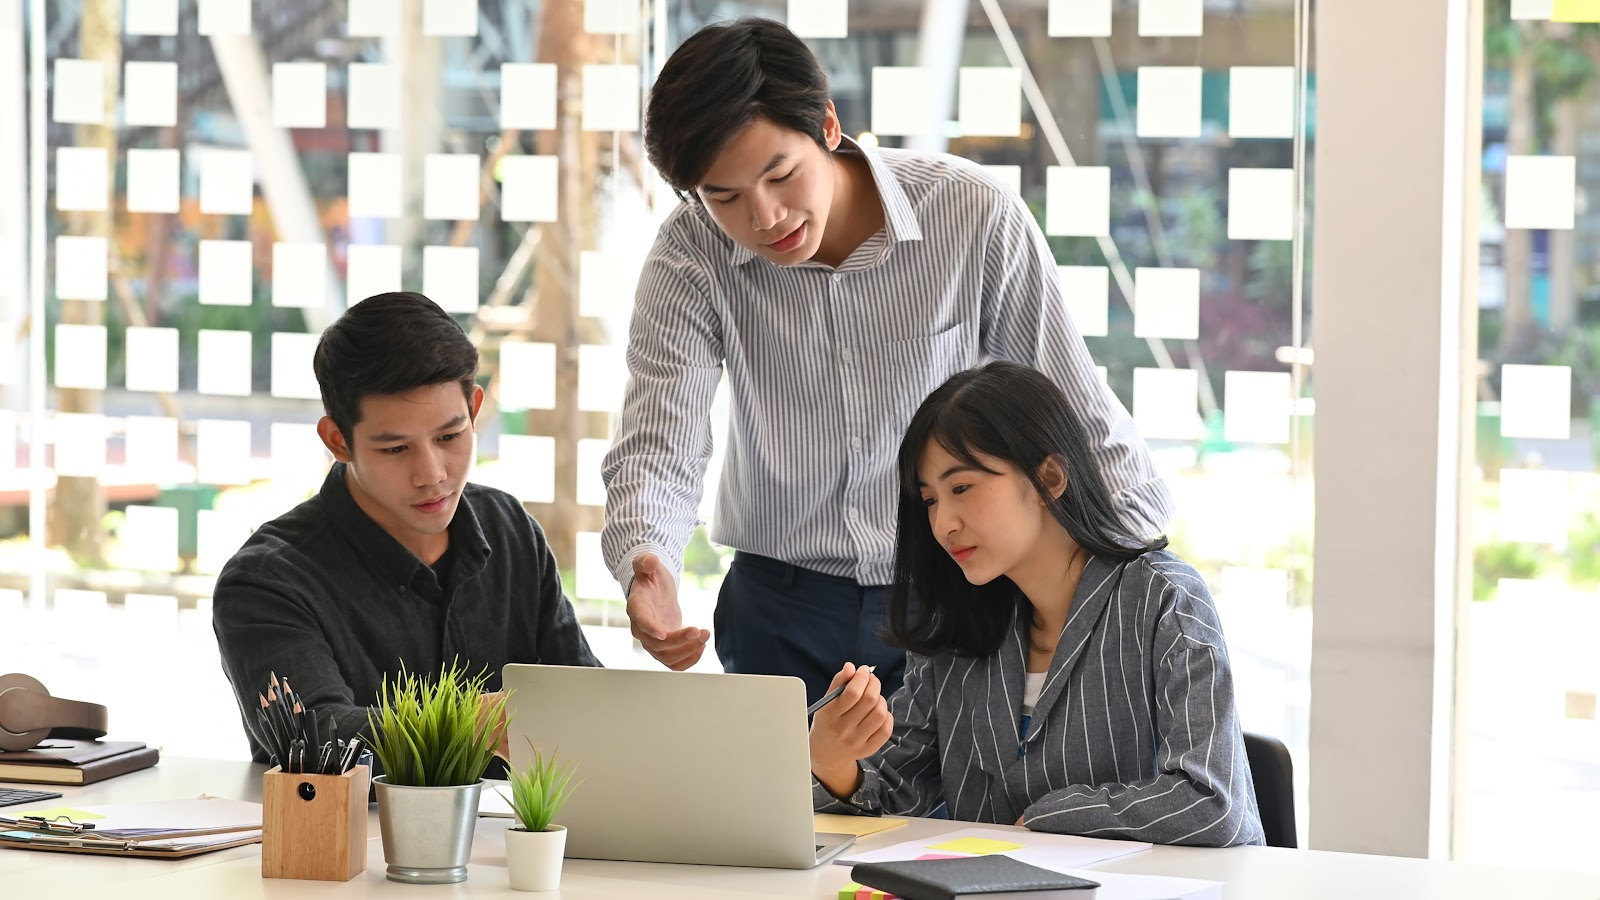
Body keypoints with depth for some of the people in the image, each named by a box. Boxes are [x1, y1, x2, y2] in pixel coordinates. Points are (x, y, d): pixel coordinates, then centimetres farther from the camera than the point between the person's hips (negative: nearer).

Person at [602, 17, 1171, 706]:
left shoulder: (975, 216, -13)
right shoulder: (689, 257, -9)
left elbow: (1077, 420, -5)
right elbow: (657, 447, -16)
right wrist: (646, 566, -37)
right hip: (781, 610, 1)